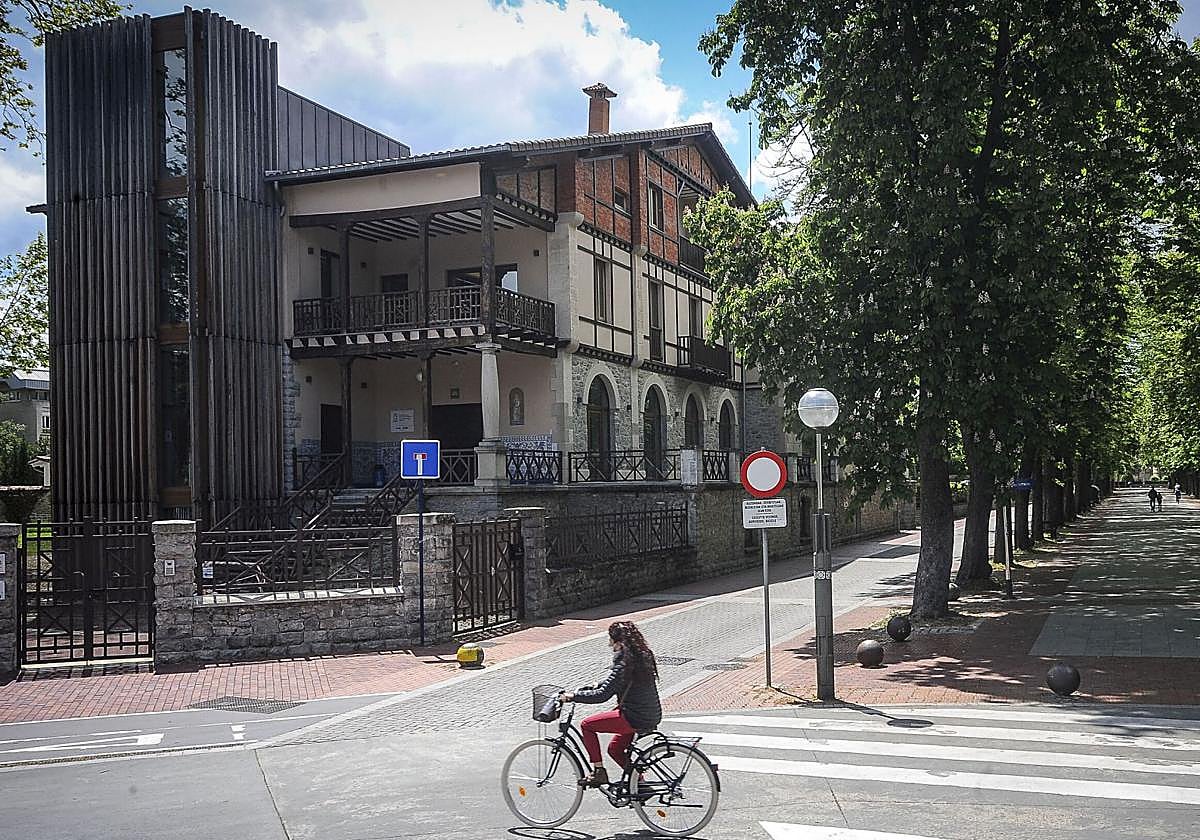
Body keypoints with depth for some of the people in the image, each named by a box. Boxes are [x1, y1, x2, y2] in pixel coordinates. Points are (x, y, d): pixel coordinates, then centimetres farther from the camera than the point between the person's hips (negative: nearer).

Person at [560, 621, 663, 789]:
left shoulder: (625, 663, -19)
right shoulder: (643, 655, 9)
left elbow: (602, 695, -22)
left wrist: (573, 696, -14)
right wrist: (595, 687, 21)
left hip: (636, 718, -9)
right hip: (652, 716, 9)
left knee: (587, 725, 1)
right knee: (614, 748, 25)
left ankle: (598, 772, 4)